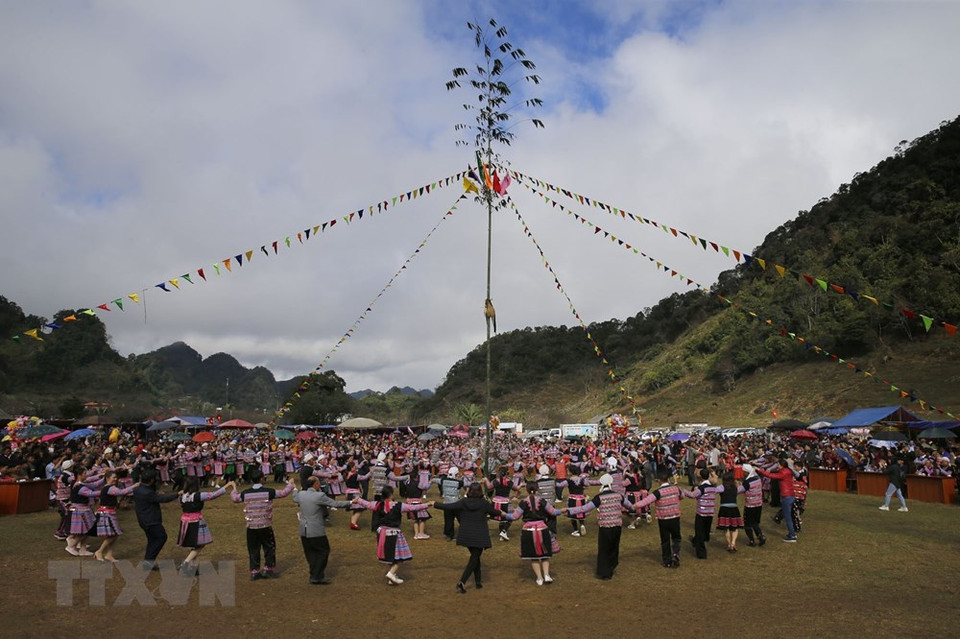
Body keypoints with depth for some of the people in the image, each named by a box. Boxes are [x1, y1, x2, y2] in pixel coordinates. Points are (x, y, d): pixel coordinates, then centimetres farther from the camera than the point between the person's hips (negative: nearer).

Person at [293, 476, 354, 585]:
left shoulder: (301, 494, 1)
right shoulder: (320, 496, -17)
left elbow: (295, 499, 25)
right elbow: (335, 504, -14)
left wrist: (295, 489, 46)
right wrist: (350, 502, -3)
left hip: (303, 531, 7)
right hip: (316, 531, -7)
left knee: (311, 554, 15)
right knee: (324, 551, 9)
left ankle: (315, 576, 23)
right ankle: (317, 577, 9)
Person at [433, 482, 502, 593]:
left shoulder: (463, 502, -6)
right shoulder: (484, 503, -9)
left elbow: (448, 506, -7)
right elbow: (496, 512, 3)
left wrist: (434, 504, 6)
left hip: (466, 535, 3)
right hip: (479, 536, -3)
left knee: (475, 557, 22)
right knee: (474, 559, 3)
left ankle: (478, 581, 27)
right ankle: (462, 582, -12)